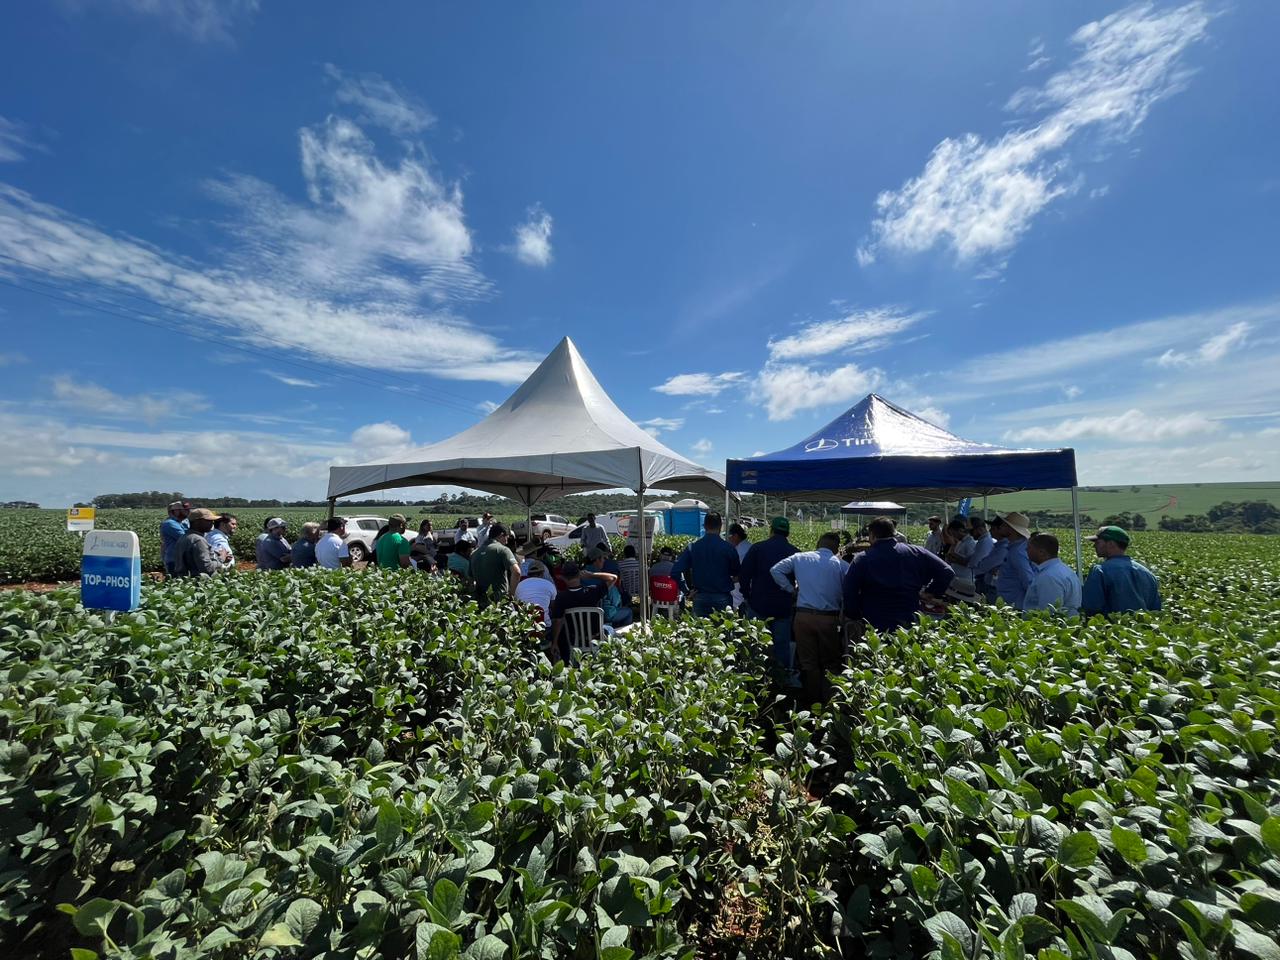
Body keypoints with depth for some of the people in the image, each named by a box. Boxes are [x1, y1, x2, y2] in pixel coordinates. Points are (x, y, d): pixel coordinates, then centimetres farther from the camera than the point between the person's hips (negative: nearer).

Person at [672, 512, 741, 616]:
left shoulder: (692, 546, -4)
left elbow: (675, 571, -8)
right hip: (722, 598, -1)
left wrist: (687, 591, -1)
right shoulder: (728, 547, -8)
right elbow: (737, 573, 1)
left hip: (700, 597, 2)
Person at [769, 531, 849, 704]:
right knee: (831, 663, 16)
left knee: (807, 662, 12)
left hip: (803, 616, 1)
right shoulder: (842, 565, -1)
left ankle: (812, 701, 19)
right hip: (829, 618, -1)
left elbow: (775, 570, 0)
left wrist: (791, 590, 7)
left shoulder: (800, 558, 3)